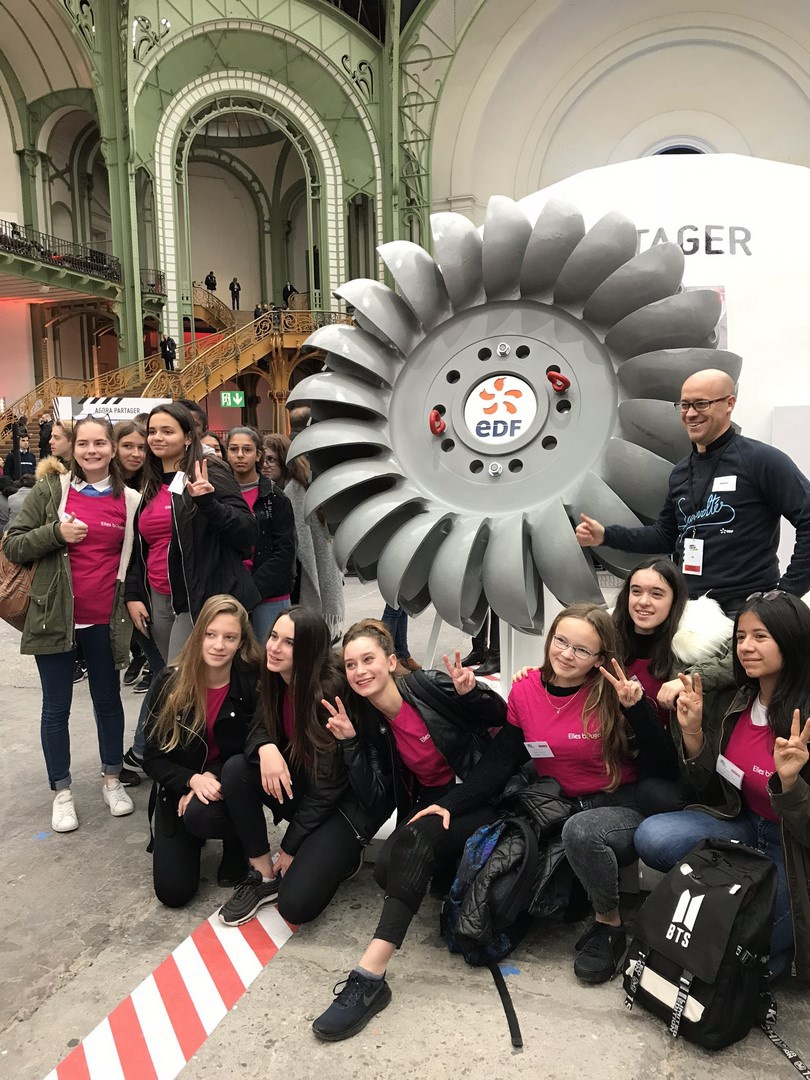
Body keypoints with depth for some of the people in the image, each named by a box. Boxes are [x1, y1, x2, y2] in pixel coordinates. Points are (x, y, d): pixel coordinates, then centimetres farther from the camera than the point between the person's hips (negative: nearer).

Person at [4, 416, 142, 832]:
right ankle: (62, 793, 24)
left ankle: (112, 779, 32)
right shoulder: (51, 489, -3)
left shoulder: (129, 500, 2)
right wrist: (56, 533, -17)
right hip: (55, 616, -1)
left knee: (108, 700, 14)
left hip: (105, 619, 1)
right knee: (56, 707, 8)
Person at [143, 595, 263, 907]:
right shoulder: (170, 682, -11)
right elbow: (152, 758, -7)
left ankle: (237, 845, 1)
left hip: (230, 784, -2)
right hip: (180, 787, 2)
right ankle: (190, 839, 25)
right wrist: (192, 779, -24)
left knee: (202, 815, -35)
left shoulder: (253, 682, -17)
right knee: (172, 892, -8)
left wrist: (214, 777, -22)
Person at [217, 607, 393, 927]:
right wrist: (266, 748, -26)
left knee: (296, 904, -19)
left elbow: (327, 784, -21)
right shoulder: (276, 680, -6)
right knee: (235, 770, -20)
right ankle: (264, 876, -5)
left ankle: (339, 854, 11)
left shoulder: (330, 692, -26)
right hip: (300, 783, 7)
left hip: (349, 798, -7)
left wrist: (289, 847, -12)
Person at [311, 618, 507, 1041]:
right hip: (428, 804, 5)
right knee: (387, 867, -25)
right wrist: (352, 743, -13)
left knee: (415, 839, -33)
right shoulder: (369, 719, 0)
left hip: (479, 799, -5)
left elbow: (502, 718, -5)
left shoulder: (431, 687, -15)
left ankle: (369, 977, -36)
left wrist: (470, 693, -26)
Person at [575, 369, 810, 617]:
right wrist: (607, 536, 9)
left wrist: (789, 590, -14)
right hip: (688, 606, 6)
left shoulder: (761, 460, -9)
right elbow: (666, 535, 19)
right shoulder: (681, 471, 13)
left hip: (745, 609, -6)